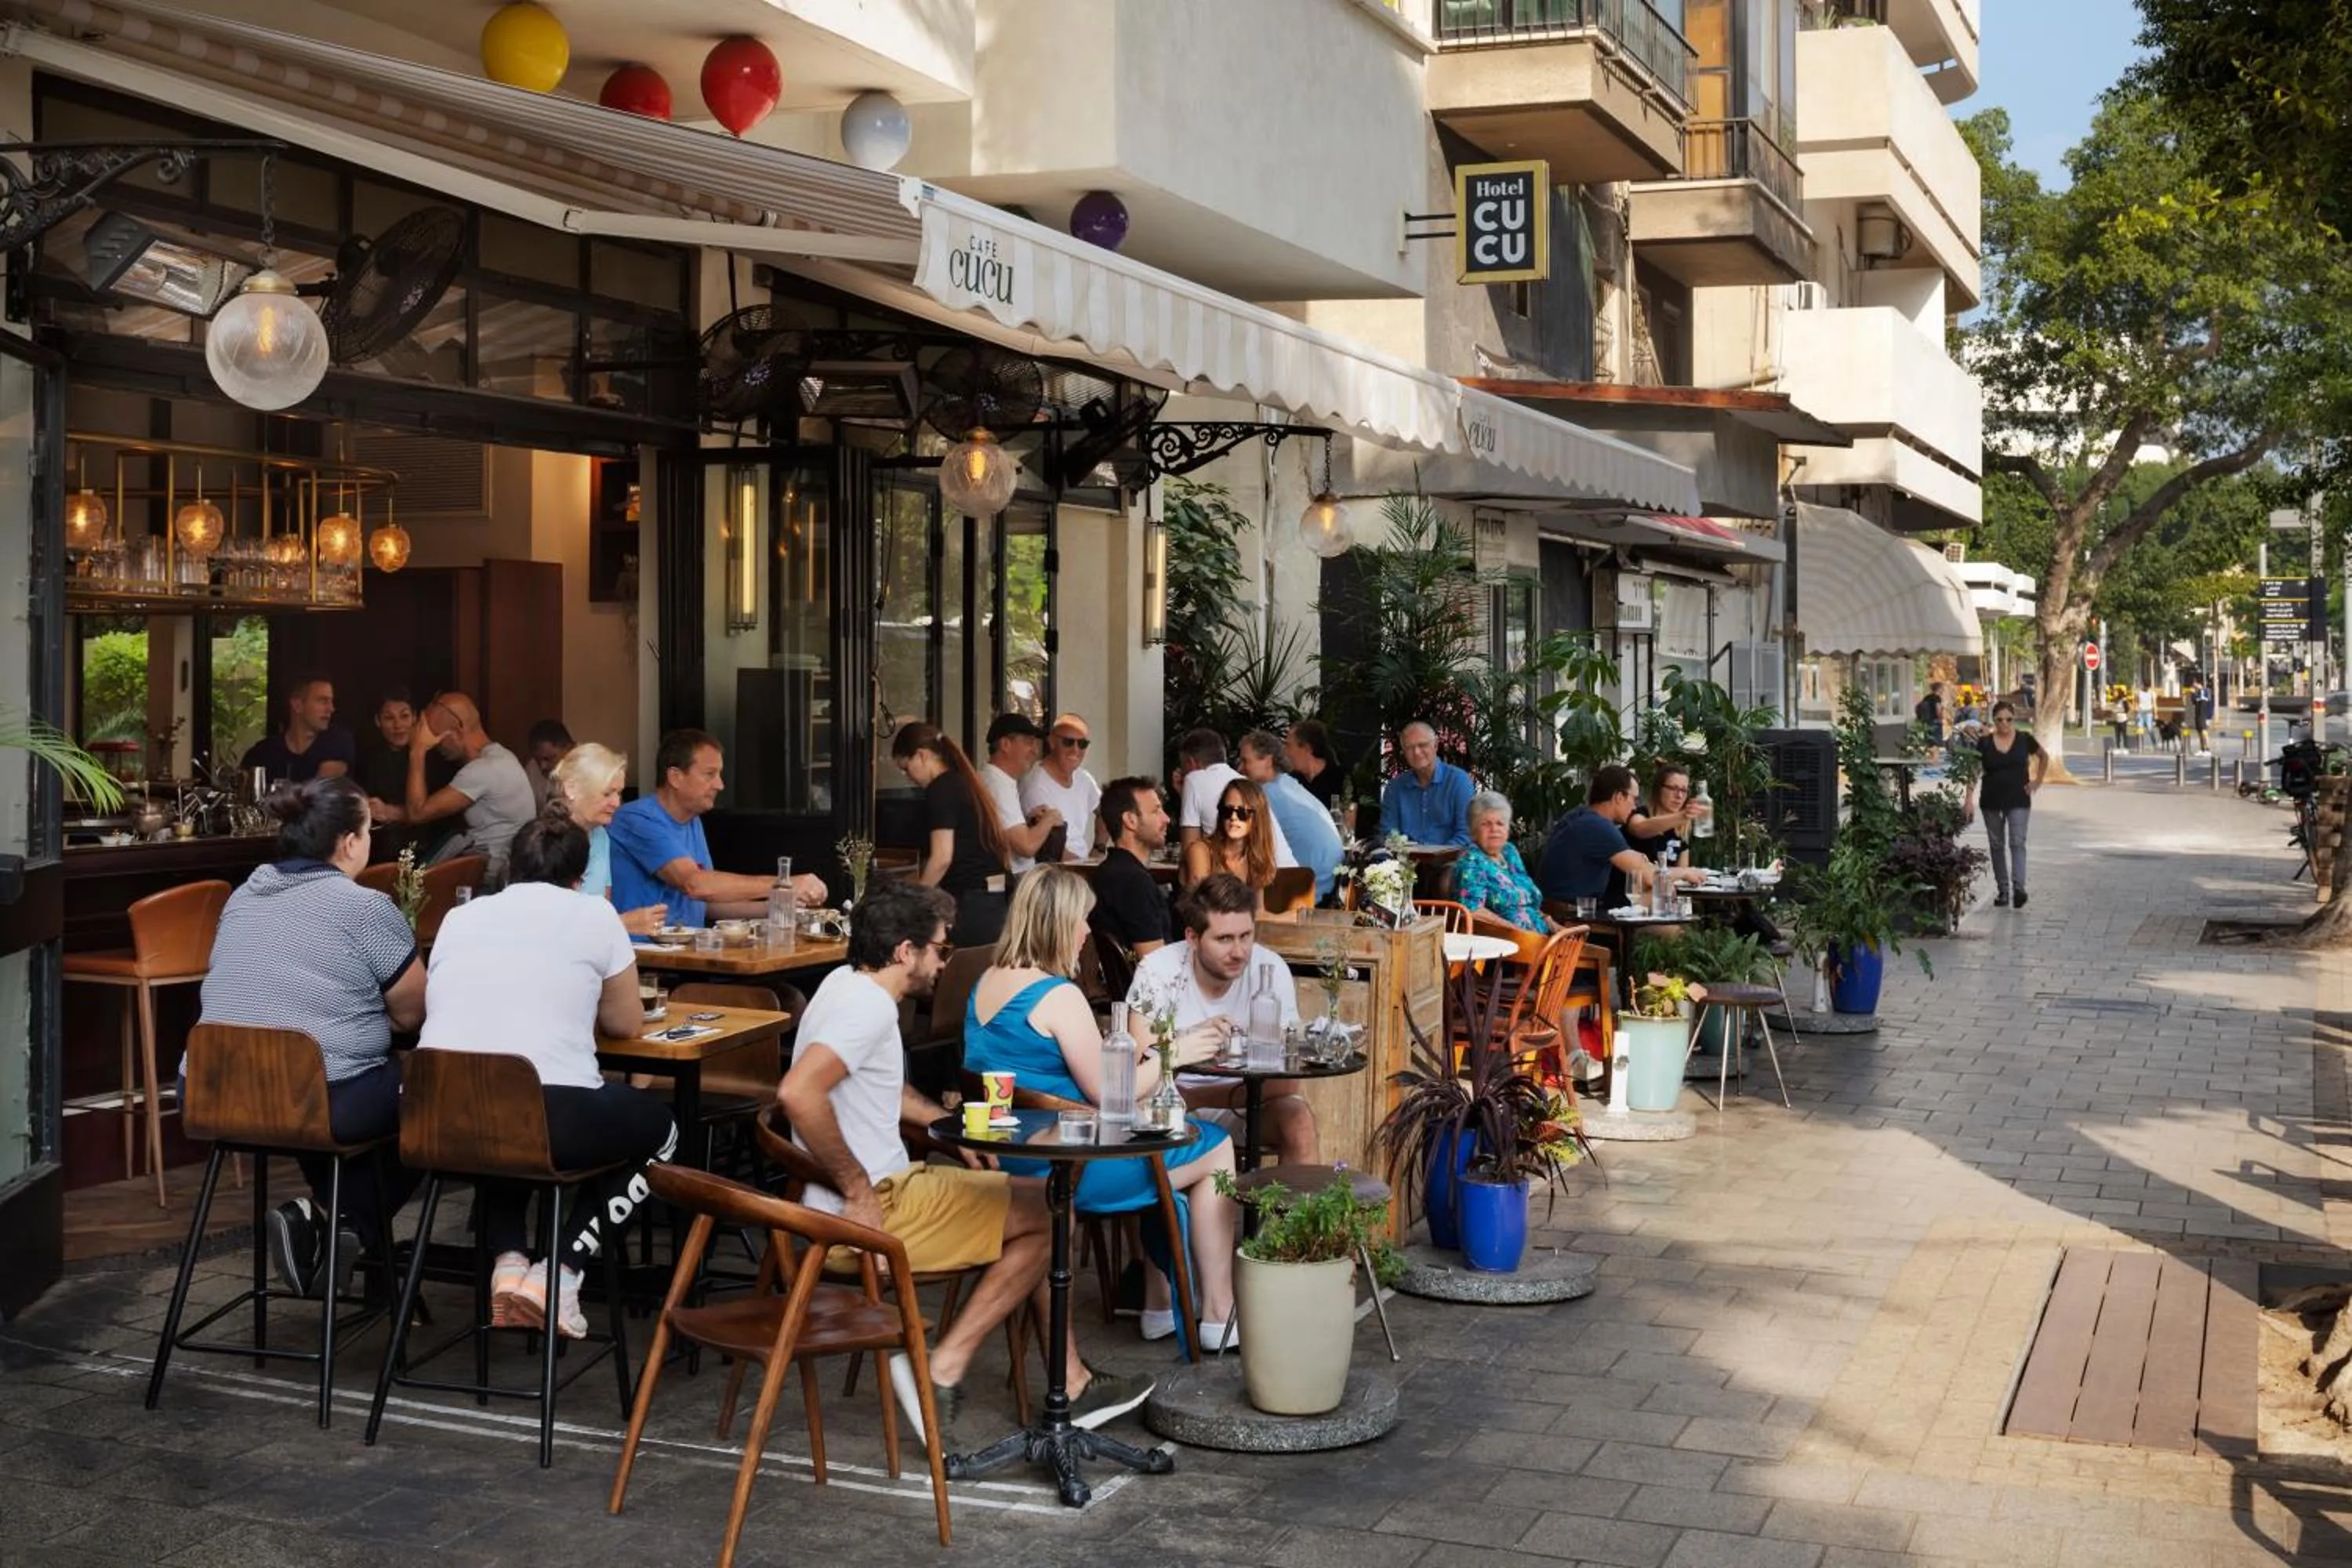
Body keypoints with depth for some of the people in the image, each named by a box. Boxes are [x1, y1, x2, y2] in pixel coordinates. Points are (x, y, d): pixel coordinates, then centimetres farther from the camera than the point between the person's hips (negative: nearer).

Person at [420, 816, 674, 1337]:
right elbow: (626, 1023, 20)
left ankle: (507, 1261, 17)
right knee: (657, 1126, 26)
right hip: (549, 1121, -4)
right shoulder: (593, 914, 9)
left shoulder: (458, 917, 19)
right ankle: (560, 1271, 9)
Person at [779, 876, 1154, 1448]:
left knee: (1039, 1208, 14)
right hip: (872, 1210, -10)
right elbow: (797, 1092, -35)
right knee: (1045, 1216, -4)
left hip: (891, 1186, 10)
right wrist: (856, 1188, -26)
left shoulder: (850, 984, 12)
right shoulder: (867, 1006, -20)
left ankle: (1071, 1382, 12)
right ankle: (943, 1369, -3)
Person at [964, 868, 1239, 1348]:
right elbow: (1106, 1094, -18)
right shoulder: (1059, 996, -20)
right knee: (1216, 1150, 5)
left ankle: (1161, 1303, 30)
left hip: (1005, 1160, 10)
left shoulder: (987, 983, 7)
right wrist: (1174, 1054, -4)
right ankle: (1218, 1314, 12)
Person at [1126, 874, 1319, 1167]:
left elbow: (1286, 1081, -14)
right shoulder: (1158, 974, -16)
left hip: (1242, 1103, 2)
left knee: (1299, 1117, -25)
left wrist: (1192, 1098, -20)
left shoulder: (1271, 971, -12)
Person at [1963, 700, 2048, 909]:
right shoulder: (1985, 744, -2)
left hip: (2019, 801, -2)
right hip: (1992, 802, 2)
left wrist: (2037, 781, 6)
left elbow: (2044, 757, 15)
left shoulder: (2024, 740, -1)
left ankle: (2018, 887, -20)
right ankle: (2002, 890, 17)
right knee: (1997, 845, 9)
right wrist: (1969, 800, -10)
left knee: (2017, 843, -12)